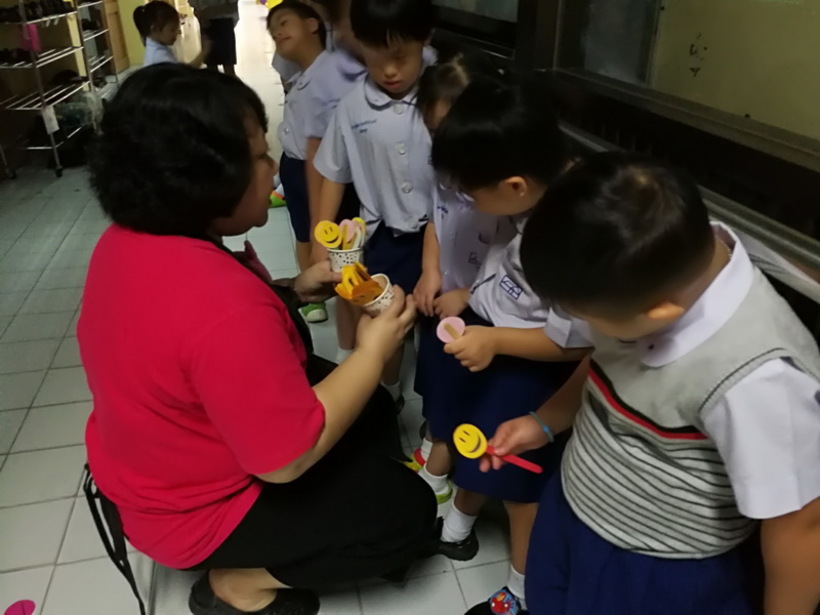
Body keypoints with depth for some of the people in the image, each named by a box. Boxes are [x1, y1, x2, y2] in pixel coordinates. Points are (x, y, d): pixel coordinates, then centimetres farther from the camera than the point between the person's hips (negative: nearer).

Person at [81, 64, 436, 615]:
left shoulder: (132, 239, -9)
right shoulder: (224, 309, -40)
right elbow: (287, 458, -30)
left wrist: (290, 291, -3)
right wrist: (373, 353, -20)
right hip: (193, 510, -8)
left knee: (371, 413, 17)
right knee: (407, 511, 0)